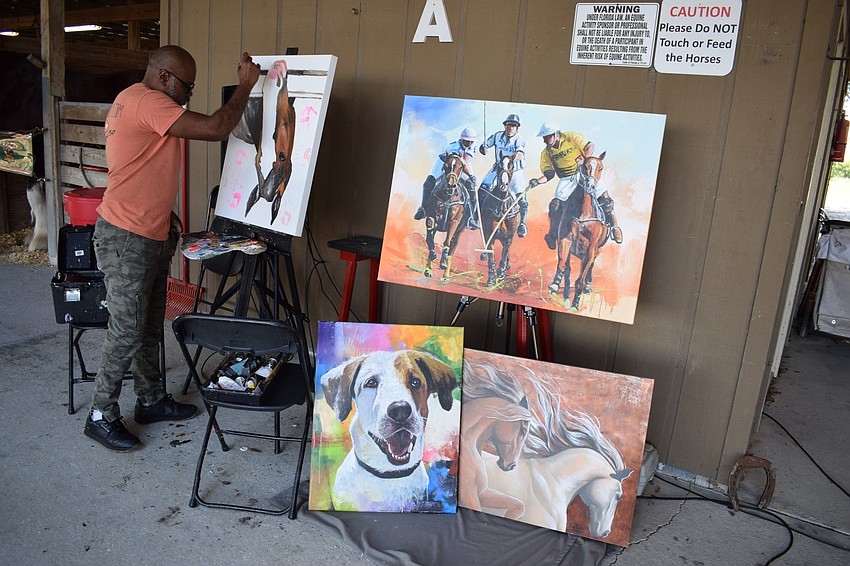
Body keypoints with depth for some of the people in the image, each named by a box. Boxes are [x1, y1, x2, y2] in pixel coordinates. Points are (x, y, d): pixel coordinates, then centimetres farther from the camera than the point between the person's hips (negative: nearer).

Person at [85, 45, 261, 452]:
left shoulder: (132, 100, 17)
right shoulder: (148, 102, -18)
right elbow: (215, 129, -25)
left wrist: (164, 215, 17)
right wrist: (246, 83, -14)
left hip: (150, 235, 11)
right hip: (126, 239, -11)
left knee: (150, 326, 16)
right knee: (127, 331, -2)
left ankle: (151, 400, 29)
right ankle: (101, 416, 13)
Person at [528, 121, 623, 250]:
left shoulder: (572, 137, -12)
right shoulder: (546, 153, -4)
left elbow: (591, 146, -11)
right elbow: (549, 174, -1)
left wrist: (584, 157, -29)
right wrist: (537, 181, -19)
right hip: (567, 179, 2)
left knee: (604, 198, -7)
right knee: (555, 205, -14)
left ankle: (614, 227, 13)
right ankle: (552, 236, 4)